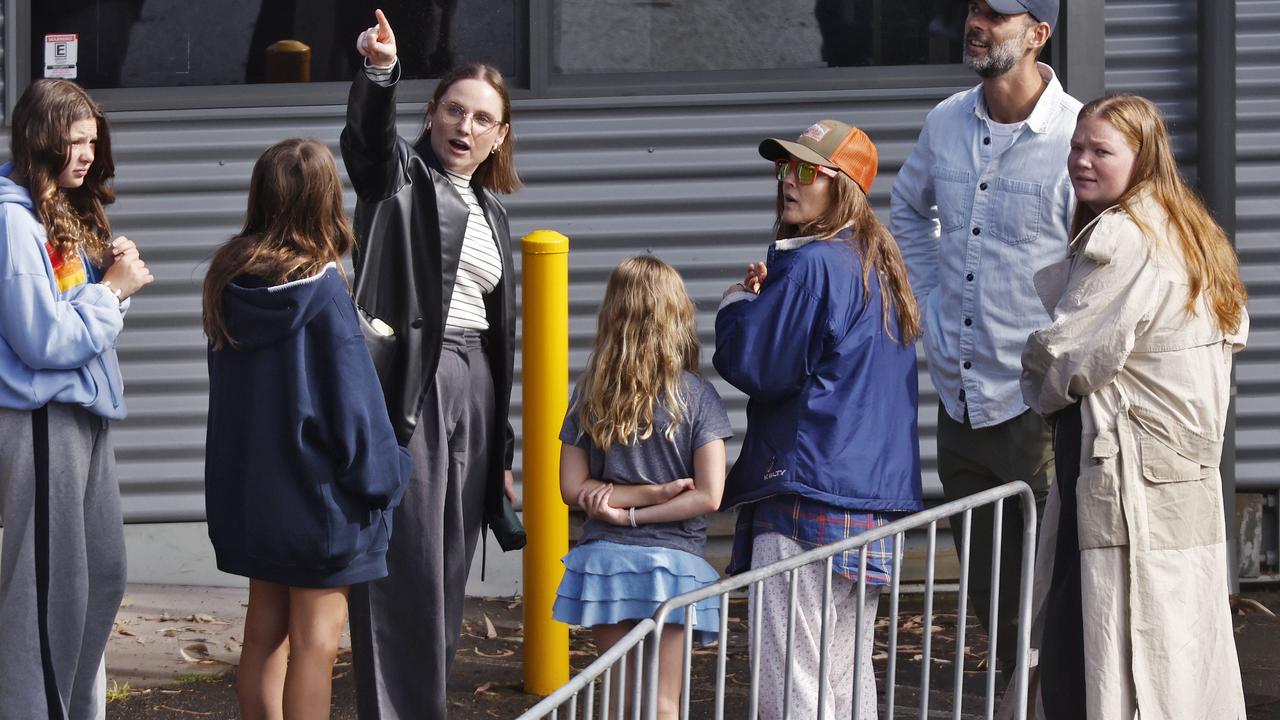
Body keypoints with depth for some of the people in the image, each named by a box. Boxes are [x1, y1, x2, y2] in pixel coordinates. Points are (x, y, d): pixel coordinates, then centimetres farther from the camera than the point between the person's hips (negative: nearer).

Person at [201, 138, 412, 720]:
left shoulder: (229, 280, 0)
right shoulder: (322, 288, -19)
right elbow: (351, 396, -16)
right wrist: (380, 476, -3)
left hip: (248, 490, 7)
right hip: (316, 491, -7)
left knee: (265, 627, 15)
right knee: (316, 637, -1)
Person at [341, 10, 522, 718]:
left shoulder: (489, 210, 21)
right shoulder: (400, 175, 3)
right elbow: (367, 135, -22)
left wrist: (502, 447, 21)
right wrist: (379, 70, -44)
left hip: (472, 391, 7)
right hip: (406, 384, -7)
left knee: (447, 571, 6)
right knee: (405, 565, -12)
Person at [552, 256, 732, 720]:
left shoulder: (589, 394, 2)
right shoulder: (696, 395, -5)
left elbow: (573, 487, 0)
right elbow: (707, 495, -10)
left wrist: (634, 496, -5)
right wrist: (643, 508, -7)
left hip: (603, 559, 2)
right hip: (672, 561, -2)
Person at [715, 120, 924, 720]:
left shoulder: (810, 266, -12)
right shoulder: (878, 266, 17)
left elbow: (757, 366, -12)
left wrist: (736, 305, 6)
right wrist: (764, 300, 16)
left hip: (806, 493, -10)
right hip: (876, 499, 10)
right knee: (847, 668, 13)